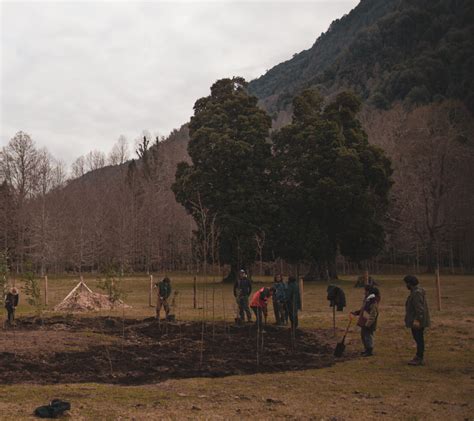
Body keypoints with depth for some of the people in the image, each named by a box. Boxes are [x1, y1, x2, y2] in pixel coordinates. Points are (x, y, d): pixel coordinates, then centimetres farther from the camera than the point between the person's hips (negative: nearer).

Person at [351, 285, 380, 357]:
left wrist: (368, 324, -24)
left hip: (369, 324, -10)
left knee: (368, 337, -1)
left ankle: (370, 351, 11)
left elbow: (373, 315, -22)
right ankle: (366, 350, 31)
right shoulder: (366, 299, 11)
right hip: (364, 322, 10)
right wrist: (356, 313, 11)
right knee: (363, 336, 18)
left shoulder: (373, 302, -20)